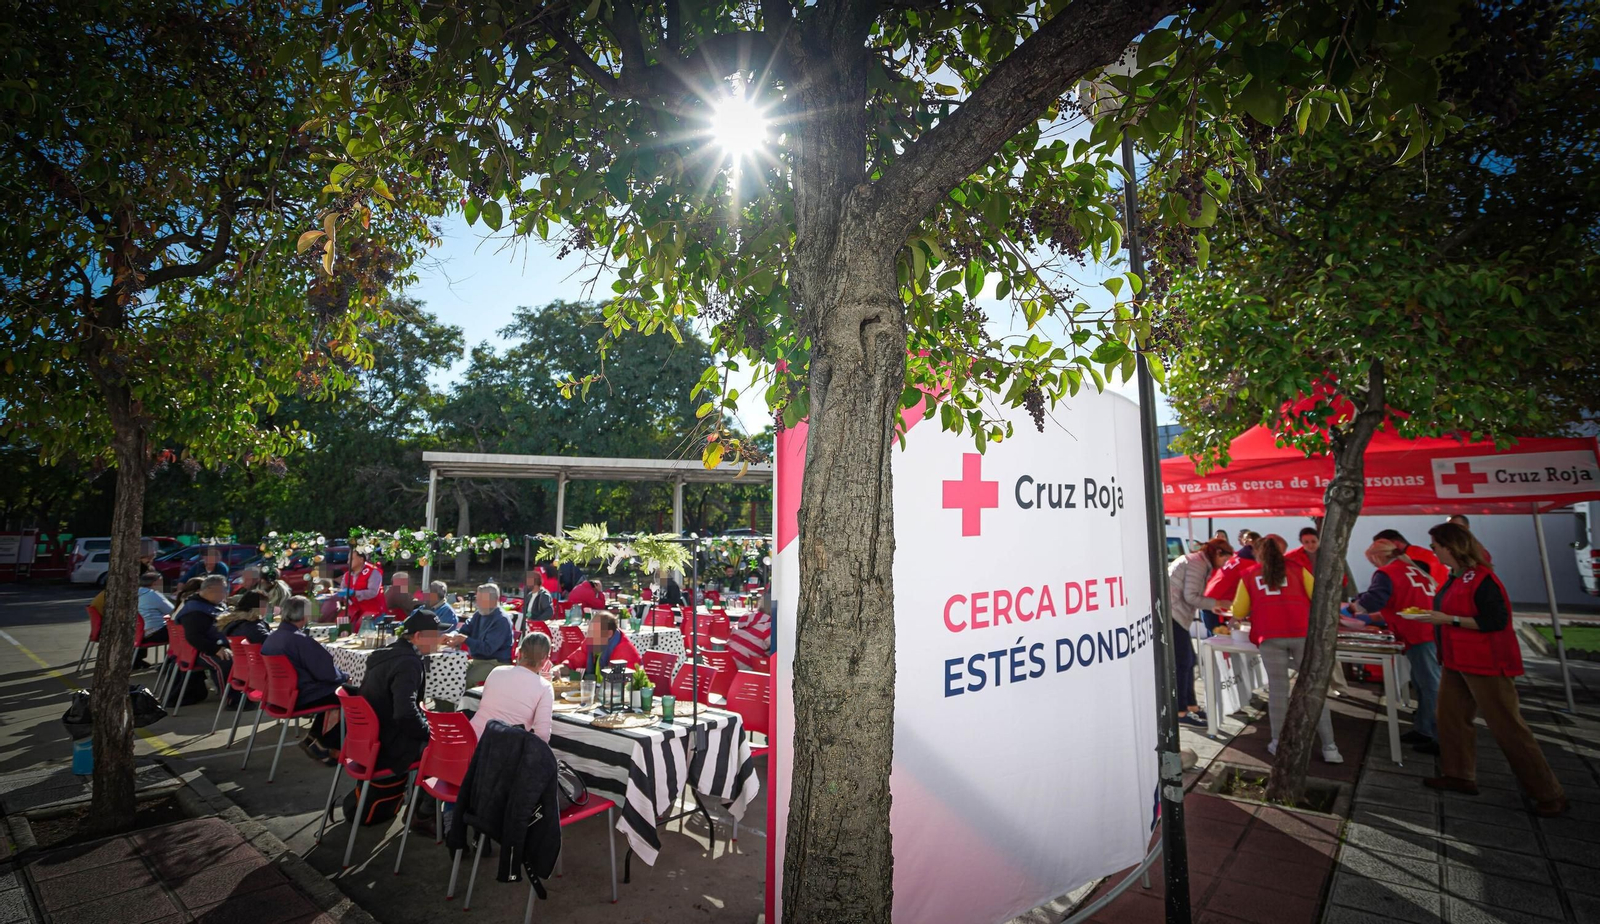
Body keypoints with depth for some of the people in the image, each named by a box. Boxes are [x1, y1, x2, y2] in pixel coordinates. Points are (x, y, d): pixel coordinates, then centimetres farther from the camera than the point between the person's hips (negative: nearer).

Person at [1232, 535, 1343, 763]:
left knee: (1277, 688, 5)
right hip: (1301, 632, 0)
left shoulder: (1249, 575, 17)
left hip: (1270, 635, 0)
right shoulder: (1296, 568, 17)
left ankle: (1278, 743, 10)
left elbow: (1238, 612, 16)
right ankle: (1329, 747, 6)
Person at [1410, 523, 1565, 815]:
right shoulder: (1455, 577, 8)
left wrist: (1449, 620, -23)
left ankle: (1550, 795, 15)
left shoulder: (1481, 579, -20)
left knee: (1507, 728, 0)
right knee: (1451, 718, 13)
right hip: (1457, 662, 9)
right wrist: (1437, 616, 7)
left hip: (1486, 663, -9)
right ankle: (1459, 775, 25)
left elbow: (1496, 621, -24)